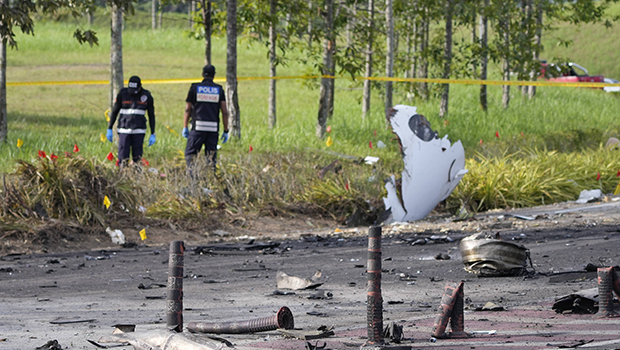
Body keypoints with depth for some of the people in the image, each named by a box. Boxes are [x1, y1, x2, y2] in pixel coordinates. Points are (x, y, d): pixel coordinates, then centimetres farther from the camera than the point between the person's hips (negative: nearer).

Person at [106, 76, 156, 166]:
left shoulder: (147, 96, 1)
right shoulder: (122, 94, -1)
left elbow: (151, 116, 9)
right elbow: (114, 112, 9)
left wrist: (153, 134, 7)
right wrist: (109, 129, 7)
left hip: (139, 131, 1)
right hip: (124, 130, 0)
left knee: (137, 158, -2)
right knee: (123, 158, -8)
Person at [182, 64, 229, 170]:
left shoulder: (195, 87, 3)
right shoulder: (219, 89, 7)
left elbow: (187, 109, 3)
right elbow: (224, 112, 5)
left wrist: (185, 127, 10)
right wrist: (226, 131, 10)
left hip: (198, 126, -2)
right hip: (213, 128, 2)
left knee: (190, 153, 3)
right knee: (211, 156, 8)